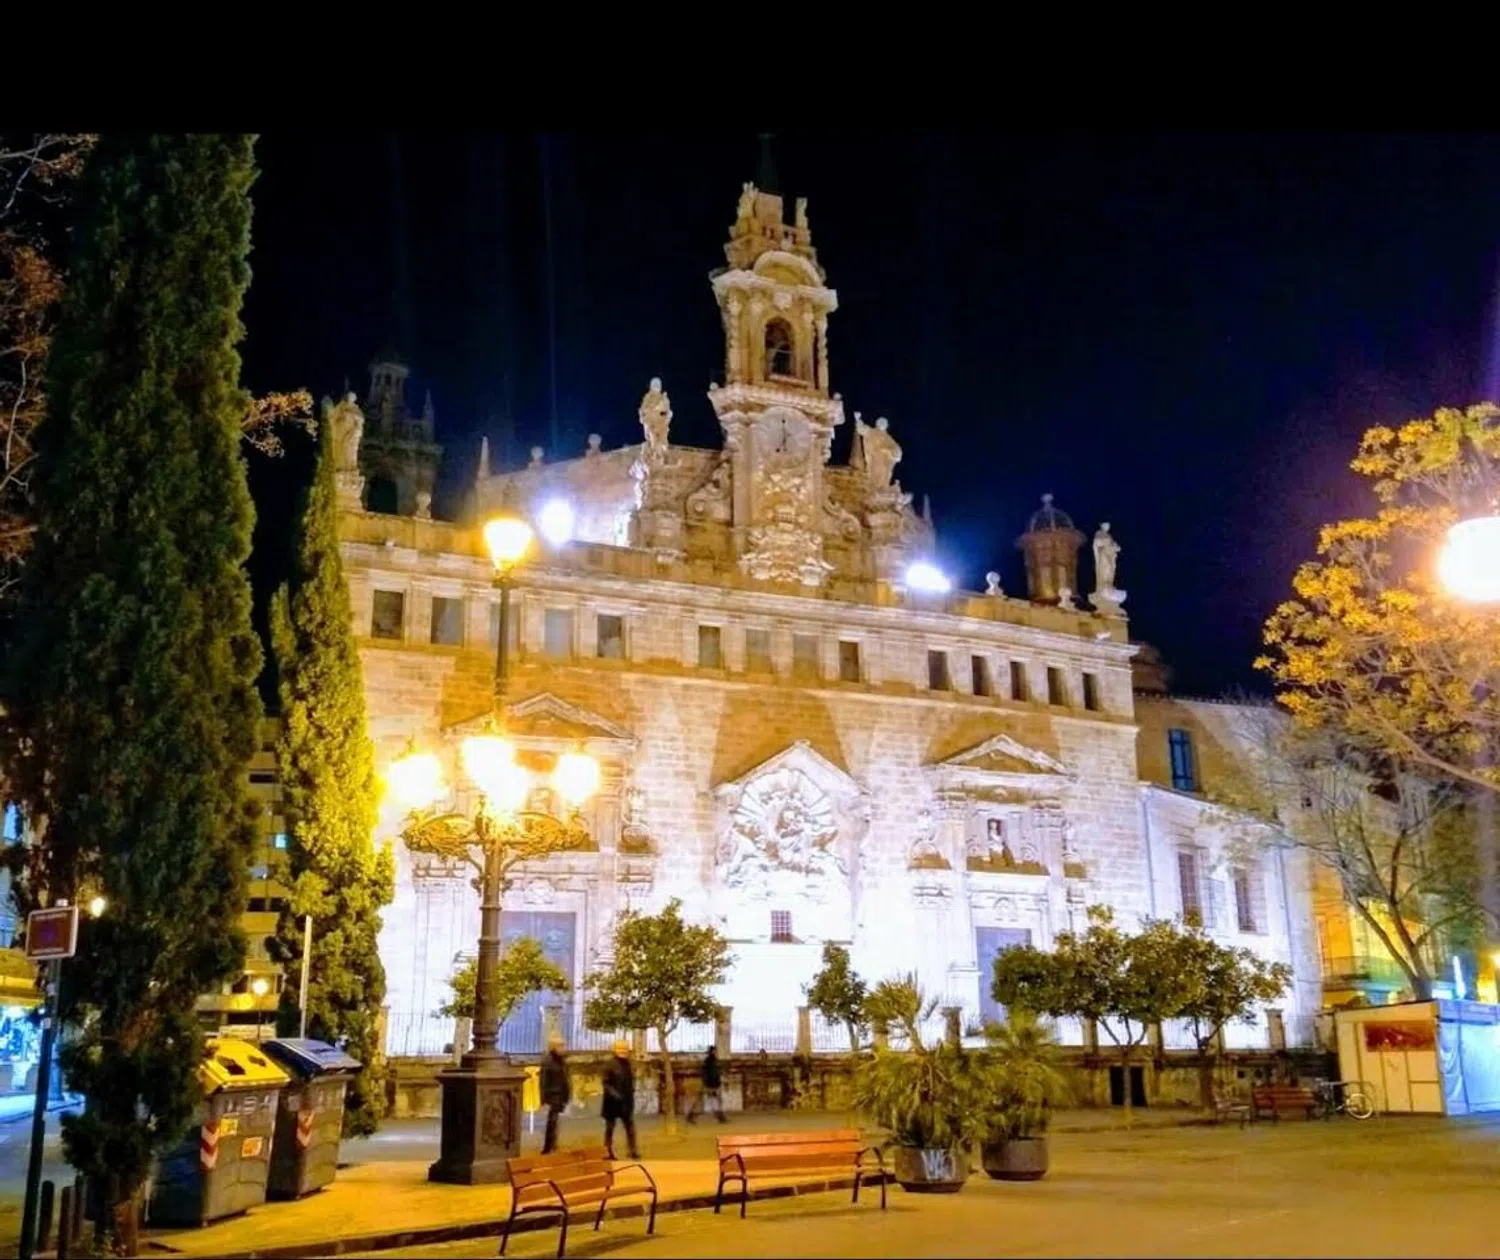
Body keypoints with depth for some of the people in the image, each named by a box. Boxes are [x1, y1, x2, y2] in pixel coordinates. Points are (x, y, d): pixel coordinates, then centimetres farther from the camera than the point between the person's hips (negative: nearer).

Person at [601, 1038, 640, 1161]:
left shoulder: (628, 1065, 8)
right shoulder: (611, 1065, -13)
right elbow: (606, 1083, -15)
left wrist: (632, 1091, 7)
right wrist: (613, 1093, -26)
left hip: (626, 1101, 6)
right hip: (613, 1101, -6)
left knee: (630, 1126, 4)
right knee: (610, 1127, 6)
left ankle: (634, 1151, 8)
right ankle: (609, 1152, 14)